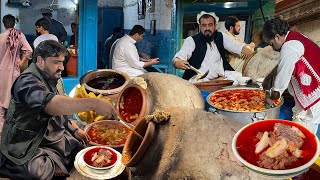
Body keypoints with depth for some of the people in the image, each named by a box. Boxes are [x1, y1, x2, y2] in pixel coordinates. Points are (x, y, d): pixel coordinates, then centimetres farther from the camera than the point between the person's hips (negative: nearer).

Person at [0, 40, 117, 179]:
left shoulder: (48, 80, 10)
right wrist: (93, 103, -47)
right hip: (29, 150, -9)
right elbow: (50, 104, -41)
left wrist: (75, 129, 7)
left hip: (51, 137, 9)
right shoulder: (27, 81, -21)